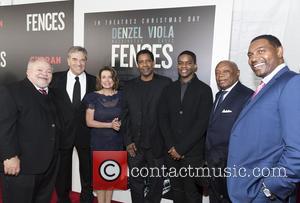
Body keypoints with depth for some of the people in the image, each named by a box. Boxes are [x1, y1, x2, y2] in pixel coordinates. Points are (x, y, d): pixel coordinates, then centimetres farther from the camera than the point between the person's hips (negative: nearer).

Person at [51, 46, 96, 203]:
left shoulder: (94, 81, -2)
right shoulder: (56, 78, -3)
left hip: (86, 133, 0)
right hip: (62, 132, 0)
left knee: (87, 170, 17)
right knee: (62, 169, 18)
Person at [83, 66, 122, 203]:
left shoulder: (120, 96, 0)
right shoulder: (93, 97, -6)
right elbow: (89, 122, -8)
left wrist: (120, 124, -14)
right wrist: (110, 125, -18)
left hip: (116, 141, 2)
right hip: (98, 141, -2)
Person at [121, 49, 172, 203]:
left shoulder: (165, 83, -4)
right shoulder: (130, 86, 6)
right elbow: (125, 116, 5)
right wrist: (128, 141, 0)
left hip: (157, 145, -2)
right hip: (135, 145, 3)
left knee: (155, 183, 14)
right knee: (136, 183, 15)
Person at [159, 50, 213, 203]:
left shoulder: (204, 90, -5)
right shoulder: (169, 89, 8)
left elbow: (202, 123, -11)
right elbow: (163, 119, 4)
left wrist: (181, 148, -13)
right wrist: (171, 146, -6)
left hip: (193, 152, -3)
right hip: (172, 151, 4)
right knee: (176, 190, 15)